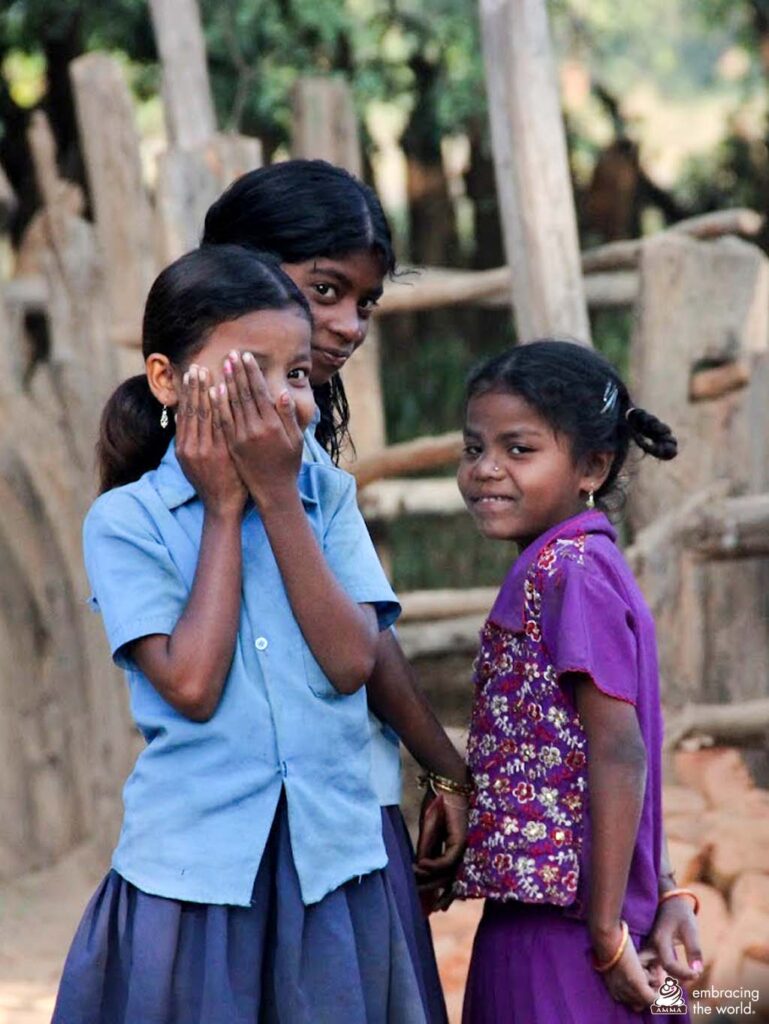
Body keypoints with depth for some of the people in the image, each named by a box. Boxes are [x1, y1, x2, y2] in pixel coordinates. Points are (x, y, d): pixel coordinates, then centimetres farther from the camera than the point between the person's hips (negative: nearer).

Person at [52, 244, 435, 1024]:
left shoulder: (327, 496, 5)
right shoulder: (125, 520, -4)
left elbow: (351, 663, -9)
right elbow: (191, 685, -14)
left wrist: (276, 497, -10)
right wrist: (224, 510, -9)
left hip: (332, 863, 2)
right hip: (195, 866, -2)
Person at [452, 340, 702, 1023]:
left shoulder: (566, 571, -13)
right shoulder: (583, 563, 14)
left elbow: (619, 753, -19)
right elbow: (624, 756, 15)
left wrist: (607, 930, -17)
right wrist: (666, 892, 11)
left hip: (562, 925, -9)